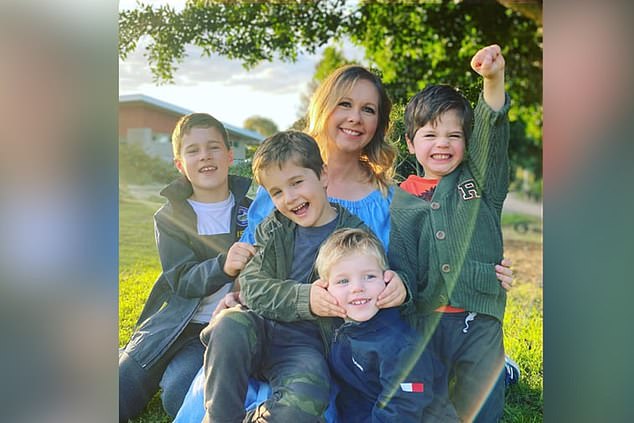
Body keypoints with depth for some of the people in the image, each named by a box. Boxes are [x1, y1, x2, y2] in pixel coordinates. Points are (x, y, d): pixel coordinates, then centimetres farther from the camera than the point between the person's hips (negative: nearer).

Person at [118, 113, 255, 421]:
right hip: (173, 324, 1)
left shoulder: (250, 210, 4)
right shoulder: (170, 218, 4)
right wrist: (223, 266, -32)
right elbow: (183, 280, -10)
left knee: (178, 397, -24)